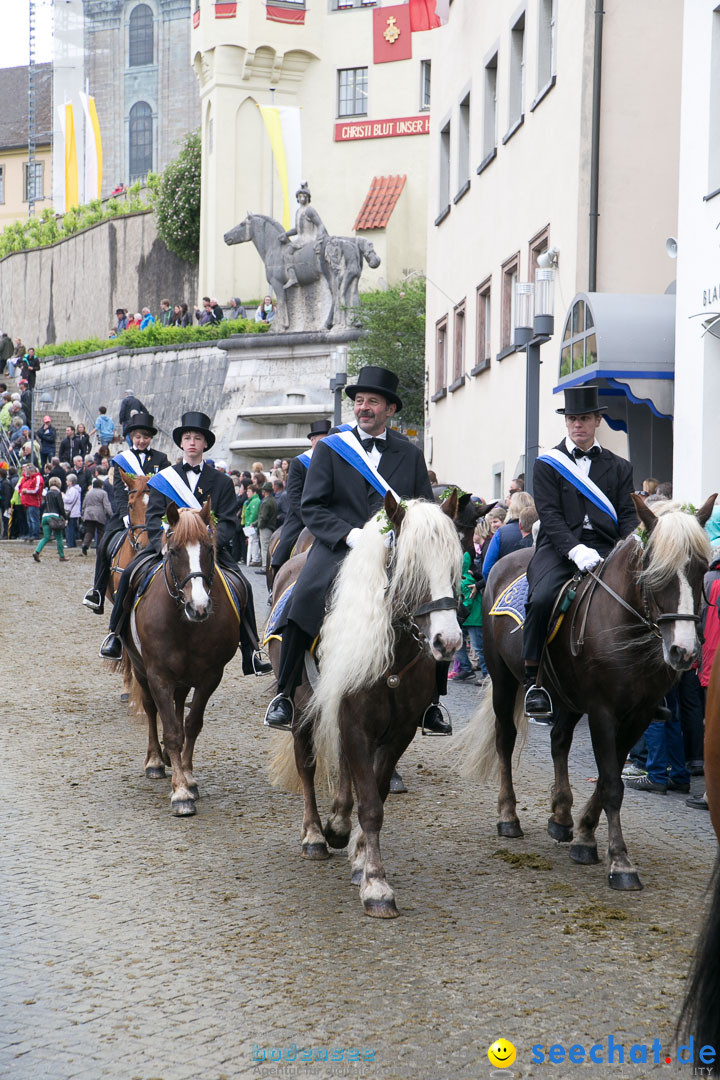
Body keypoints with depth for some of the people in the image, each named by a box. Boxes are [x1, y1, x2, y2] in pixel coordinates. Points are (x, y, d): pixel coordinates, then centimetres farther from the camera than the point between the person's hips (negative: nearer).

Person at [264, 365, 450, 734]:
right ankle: (285, 695, -14)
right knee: (304, 600, -29)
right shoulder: (329, 449, 8)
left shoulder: (410, 455, 14)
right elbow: (311, 507, 1)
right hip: (338, 551, -2)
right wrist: (351, 535, -14)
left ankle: (428, 705, -6)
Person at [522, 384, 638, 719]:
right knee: (541, 598, -30)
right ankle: (532, 681, -18)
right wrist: (575, 550, -18)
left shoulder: (619, 467, 18)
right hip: (559, 548, -2)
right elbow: (549, 514, -2)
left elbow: (628, 516, 11)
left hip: (604, 549, 2)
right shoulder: (547, 464, 10)